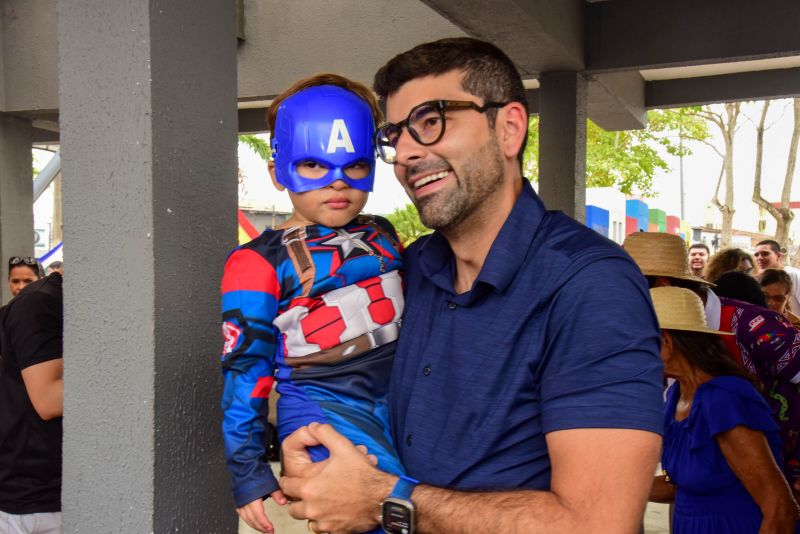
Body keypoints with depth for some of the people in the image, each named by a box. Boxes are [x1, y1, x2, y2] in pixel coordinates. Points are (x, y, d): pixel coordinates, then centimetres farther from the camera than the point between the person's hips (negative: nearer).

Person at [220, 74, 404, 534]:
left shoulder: (383, 237, 13)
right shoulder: (262, 263, -4)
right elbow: (241, 370, -3)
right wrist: (248, 474, -4)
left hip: (394, 400, 6)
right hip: (320, 407, -6)